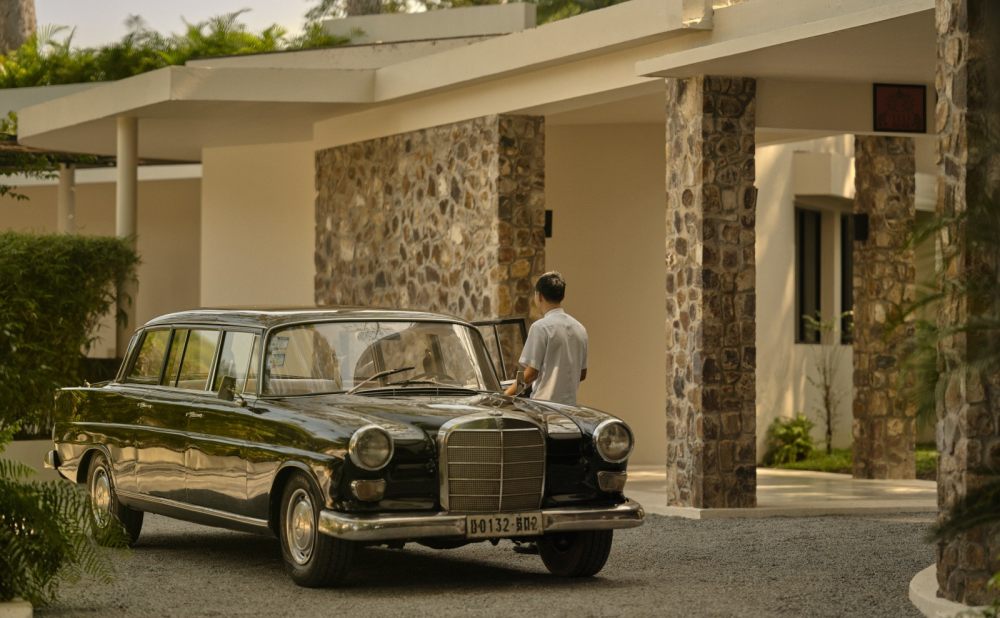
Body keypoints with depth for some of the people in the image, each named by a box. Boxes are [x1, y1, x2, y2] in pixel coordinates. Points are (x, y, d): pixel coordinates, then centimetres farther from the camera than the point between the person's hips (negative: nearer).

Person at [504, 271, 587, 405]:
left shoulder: (540, 327, -10)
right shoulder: (579, 328, 11)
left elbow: (531, 373, -12)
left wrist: (507, 393, -2)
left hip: (545, 401, -7)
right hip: (570, 403, 7)